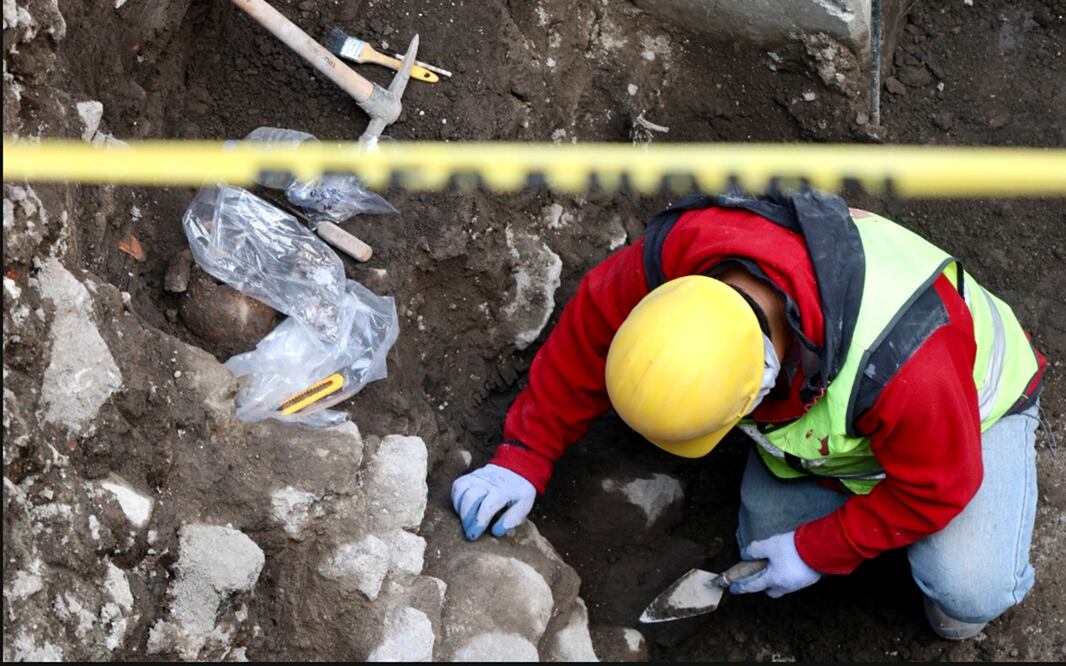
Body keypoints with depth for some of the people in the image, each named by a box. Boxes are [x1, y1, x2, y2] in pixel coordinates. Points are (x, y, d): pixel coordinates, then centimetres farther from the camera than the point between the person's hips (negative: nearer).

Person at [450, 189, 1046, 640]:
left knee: (970, 592, -23)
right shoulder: (678, 255, -36)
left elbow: (936, 486, -29)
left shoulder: (899, 365, -48)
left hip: (973, 397, -5)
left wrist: (816, 551, -19)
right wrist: (524, 458, -13)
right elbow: (590, 331, -15)